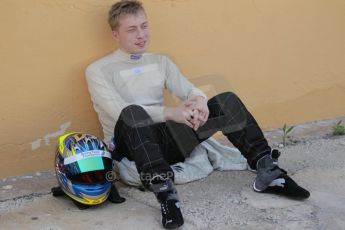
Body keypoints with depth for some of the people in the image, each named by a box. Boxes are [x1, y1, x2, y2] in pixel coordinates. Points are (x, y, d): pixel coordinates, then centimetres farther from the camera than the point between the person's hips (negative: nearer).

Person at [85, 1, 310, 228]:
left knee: (227, 101, -10)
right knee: (133, 113, -39)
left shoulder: (161, 62, 17)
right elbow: (121, 112, -16)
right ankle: (164, 190, -47)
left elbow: (189, 89, 5)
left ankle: (267, 169, -14)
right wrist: (170, 112, -28)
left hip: (166, 140, 5)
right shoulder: (98, 70, -1)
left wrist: (199, 100, -21)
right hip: (129, 145, -5)